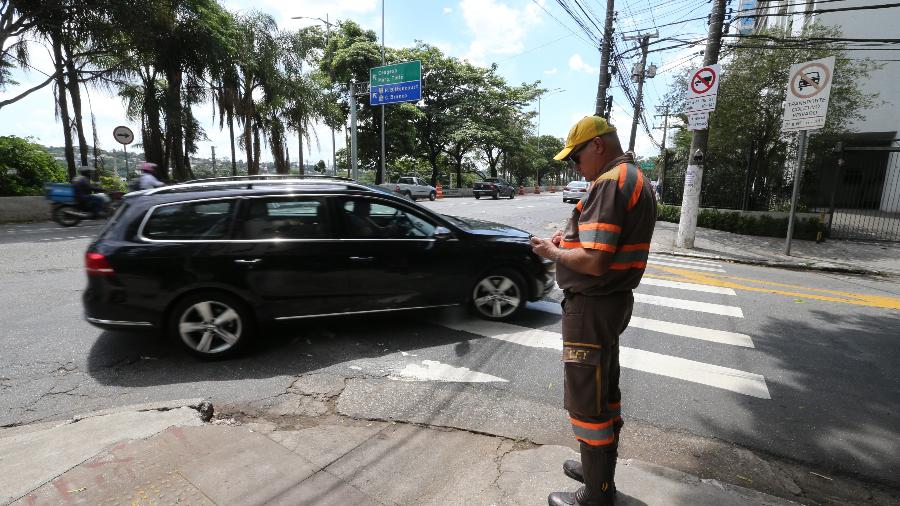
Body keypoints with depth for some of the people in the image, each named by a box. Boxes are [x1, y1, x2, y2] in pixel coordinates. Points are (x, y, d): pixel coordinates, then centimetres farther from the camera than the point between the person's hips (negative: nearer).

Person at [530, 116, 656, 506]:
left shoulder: (610, 183, -21)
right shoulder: (635, 179, 13)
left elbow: (594, 262, -28)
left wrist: (553, 253, -11)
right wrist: (573, 238, 7)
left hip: (592, 306, -11)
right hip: (614, 299, 11)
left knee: (587, 400, 3)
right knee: (604, 390, 22)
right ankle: (600, 467, 41)